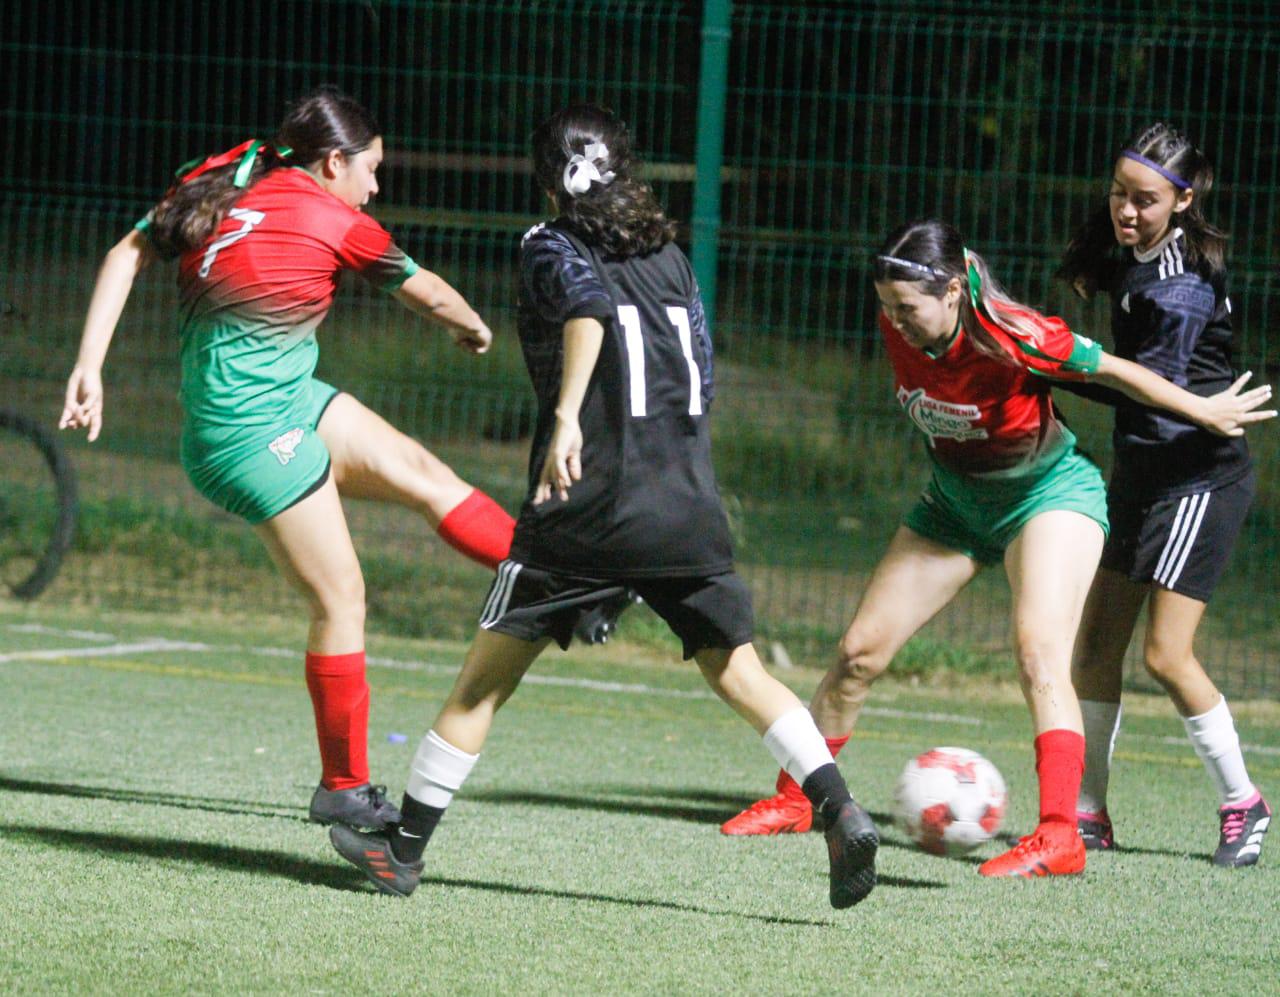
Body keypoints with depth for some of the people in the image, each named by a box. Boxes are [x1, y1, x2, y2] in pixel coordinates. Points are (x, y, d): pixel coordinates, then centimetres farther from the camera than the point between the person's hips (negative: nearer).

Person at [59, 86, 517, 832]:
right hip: (252, 428, -9)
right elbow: (429, 294, 4)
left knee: (424, 474, 14)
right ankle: (344, 786, 4)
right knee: (341, 600, -3)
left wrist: (90, 365, -2)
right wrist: (474, 329, 25)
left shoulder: (223, 183, 6)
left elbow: (127, 256, 1)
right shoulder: (334, 223, -12)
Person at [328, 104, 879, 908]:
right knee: (736, 667, 8)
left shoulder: (552, 246, 2)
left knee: (488, 676, 4)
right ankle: (840, 809, -10)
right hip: (689, 505, 4)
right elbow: (704, 371, 17)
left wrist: (566, 417, -30)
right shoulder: (670, 254, 17)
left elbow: (589, 306, -20)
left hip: (590, 509, -4)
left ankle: (405, 848, 8)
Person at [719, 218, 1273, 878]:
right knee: (859, 651, 4)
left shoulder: (1013, 339, -33)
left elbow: (1112, 371, -18)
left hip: (1049, 495, -6)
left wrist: (1206, 412, -5)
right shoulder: (898, 328, -17)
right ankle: (792, 801, 22)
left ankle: (1059, 835, -37)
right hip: (954, 502, 6)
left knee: (1039, 649, -28)